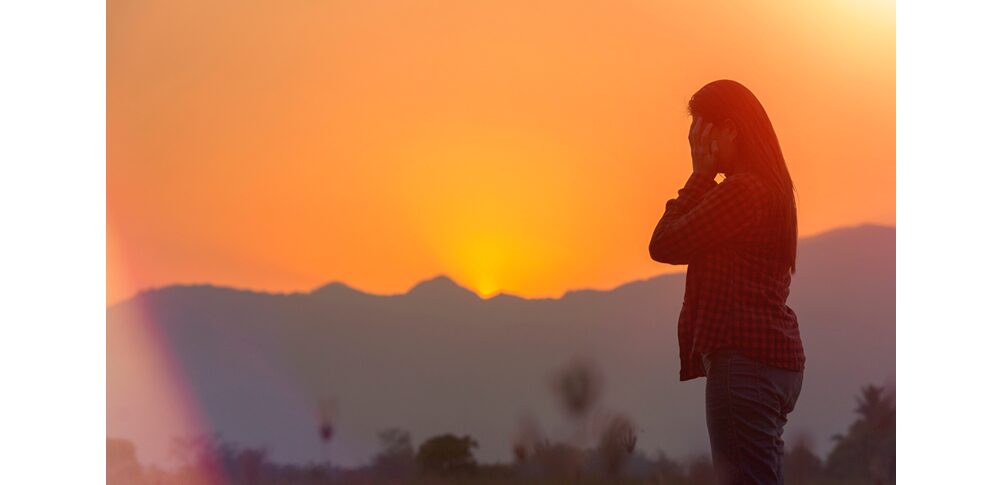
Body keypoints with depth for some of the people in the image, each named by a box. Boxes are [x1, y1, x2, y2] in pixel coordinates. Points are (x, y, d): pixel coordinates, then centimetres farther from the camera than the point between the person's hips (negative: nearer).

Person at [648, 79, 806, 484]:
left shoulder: (742, 189, -13)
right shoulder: (771, 186, 18)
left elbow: (664, 245, -9)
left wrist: (700, 176, -3)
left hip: (743, 357, -11)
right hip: (777, 359, 11)